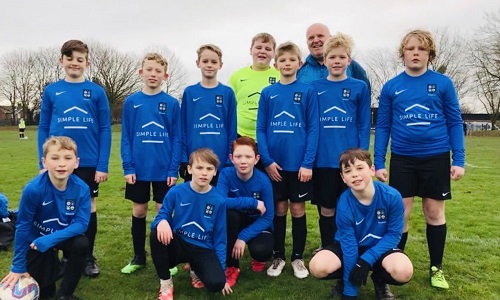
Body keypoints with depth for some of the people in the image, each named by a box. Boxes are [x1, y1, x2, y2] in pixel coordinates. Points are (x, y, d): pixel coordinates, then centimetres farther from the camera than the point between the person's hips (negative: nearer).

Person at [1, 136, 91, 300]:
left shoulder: (81, 188, -25)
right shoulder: (33, 189, -30)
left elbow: (81, 223, -22)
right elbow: (22, 226, -20)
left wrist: (51, 239, -35)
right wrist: (18, 266, -13)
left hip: (65, 236, 1)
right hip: (37, 239, -1)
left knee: (82, 244, -31)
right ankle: (52, 263, 38)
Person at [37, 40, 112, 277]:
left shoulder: (97, 92, -1)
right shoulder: (51, 91, 4)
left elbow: (105, 130, -3)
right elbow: (43, 129, 5)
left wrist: (103, 165, -9)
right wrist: (43, 164, 0)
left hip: (88, 163, -1)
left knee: (88, 208, 10)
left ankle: (88, 258, 26)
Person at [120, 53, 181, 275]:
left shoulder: (172, 103, -2)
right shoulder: (131, 102, 1)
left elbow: (176, 138, -2)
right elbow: (126, 137, 1)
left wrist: (174, 169, -8)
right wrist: (128, 167, -6)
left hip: (164, 169, -1)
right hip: (138, 169, 1)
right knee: (139, 211, 12)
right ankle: (139, 257, 29)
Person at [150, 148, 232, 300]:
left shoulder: (219, 201, -8)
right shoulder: (175, 192, -9)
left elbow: (220, 239, -1)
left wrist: (222, 271, -2)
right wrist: (162, 221, -30)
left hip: (203, 250, 0)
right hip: (178, 244, 1)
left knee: (216, 282, -27)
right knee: (157, 234, -31)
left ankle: (196, 270, 12)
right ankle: (165, 283, -8)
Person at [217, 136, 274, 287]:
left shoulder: (263, 181, -21)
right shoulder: (226, 174, -20)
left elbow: (267, 217, -18)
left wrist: (243, 237, -27)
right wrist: (253, 203, -34)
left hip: (258, 225, -1)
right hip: (236, 222, 1)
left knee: (261, 250, -32)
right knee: (228, 213, -33)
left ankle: (258, 259, 11)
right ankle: (232, 267, -12)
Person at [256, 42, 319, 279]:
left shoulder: (308, 91, -1)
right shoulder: (267, 93, 4)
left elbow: (313, 129, -5)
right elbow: (261, 129, 2)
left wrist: (308, 162, -11)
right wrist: (267, 160, -8)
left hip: (299, 162, -1)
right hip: (274, 162, 2)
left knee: (298, 209, 9)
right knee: (279, 209, 12)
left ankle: (298, 257, 24)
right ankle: (278, 256, 26)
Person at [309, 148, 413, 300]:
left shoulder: (392, 196, -23)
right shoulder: (344, 205, -24)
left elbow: (393, 234, -13)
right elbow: (349, 246, -20)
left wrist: (367, 259, -25)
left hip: (380, 247, 1)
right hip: (350, 245, 0)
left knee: (403, 272, -32)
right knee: (317, 267, -26)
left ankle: (379, 280, 6)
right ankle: (345, 280, 9)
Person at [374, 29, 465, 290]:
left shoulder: (443, 83, -1)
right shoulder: (391, 87, 1)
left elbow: (454, 122, 1)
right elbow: (382, 126, 2)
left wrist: (459, 159, -5)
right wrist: (379, 162, -3)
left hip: (436, 157, 0)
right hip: (402, 159, 0)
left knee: (435, 213, 10)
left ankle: (436, 268, 27)